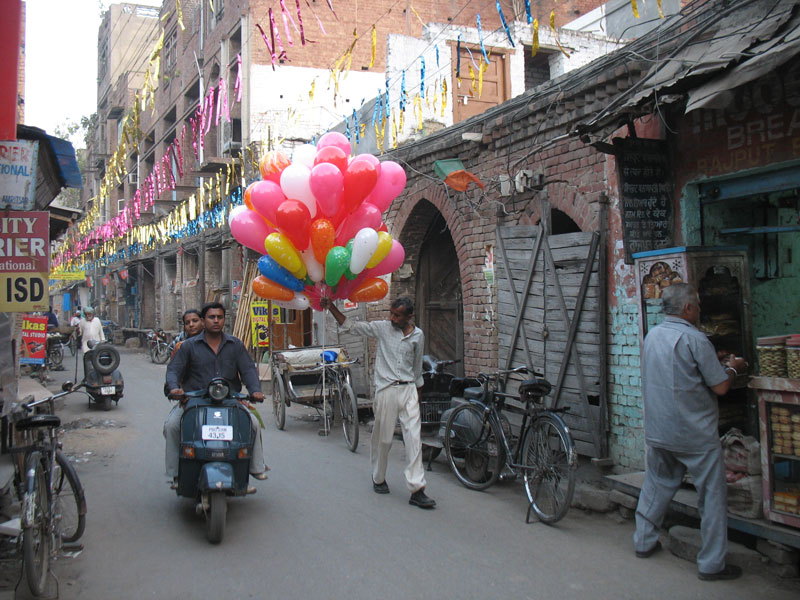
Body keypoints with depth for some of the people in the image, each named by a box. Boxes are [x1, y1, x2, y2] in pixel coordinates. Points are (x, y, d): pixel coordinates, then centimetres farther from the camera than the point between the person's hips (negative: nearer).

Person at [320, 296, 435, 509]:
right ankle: (378, 479, 29)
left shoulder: (418, 335, 7)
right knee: (383, 439, 6)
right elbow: (350, 325, 3)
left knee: (414, 438, -6)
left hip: (409, 389, 1)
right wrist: (331, 307, -7)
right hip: (386, 389, -1)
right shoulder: (382, 327, 2)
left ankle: (417, 490, -5)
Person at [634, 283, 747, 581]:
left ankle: (644, 541, 29)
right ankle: (711, 564, 10)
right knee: (712, 495, 4)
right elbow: (720, 387, -13)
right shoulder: (694, 339, -17)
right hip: (695, 434, -7)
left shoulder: (652, 335, 7)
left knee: (657, 484, 20)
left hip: (657, 431, 7)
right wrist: (733, 368, 8)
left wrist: (717, 361, 23)